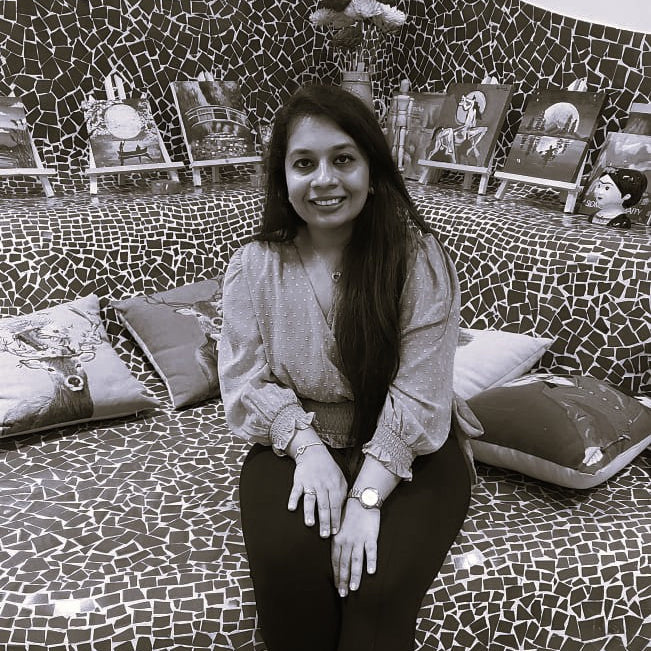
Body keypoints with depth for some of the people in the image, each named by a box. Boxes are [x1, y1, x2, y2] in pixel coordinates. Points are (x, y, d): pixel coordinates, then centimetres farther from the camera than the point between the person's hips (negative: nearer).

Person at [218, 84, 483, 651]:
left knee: (379, 585, -24)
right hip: (296, 444, 2)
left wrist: (367, 496, -22)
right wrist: (307, 447, -19)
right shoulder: (253, 267, -3)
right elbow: (247, 380, -3)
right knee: (288, 562, -24)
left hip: (406, 452, -1)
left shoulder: (419, 261, -12)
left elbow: (417, 397, -15)